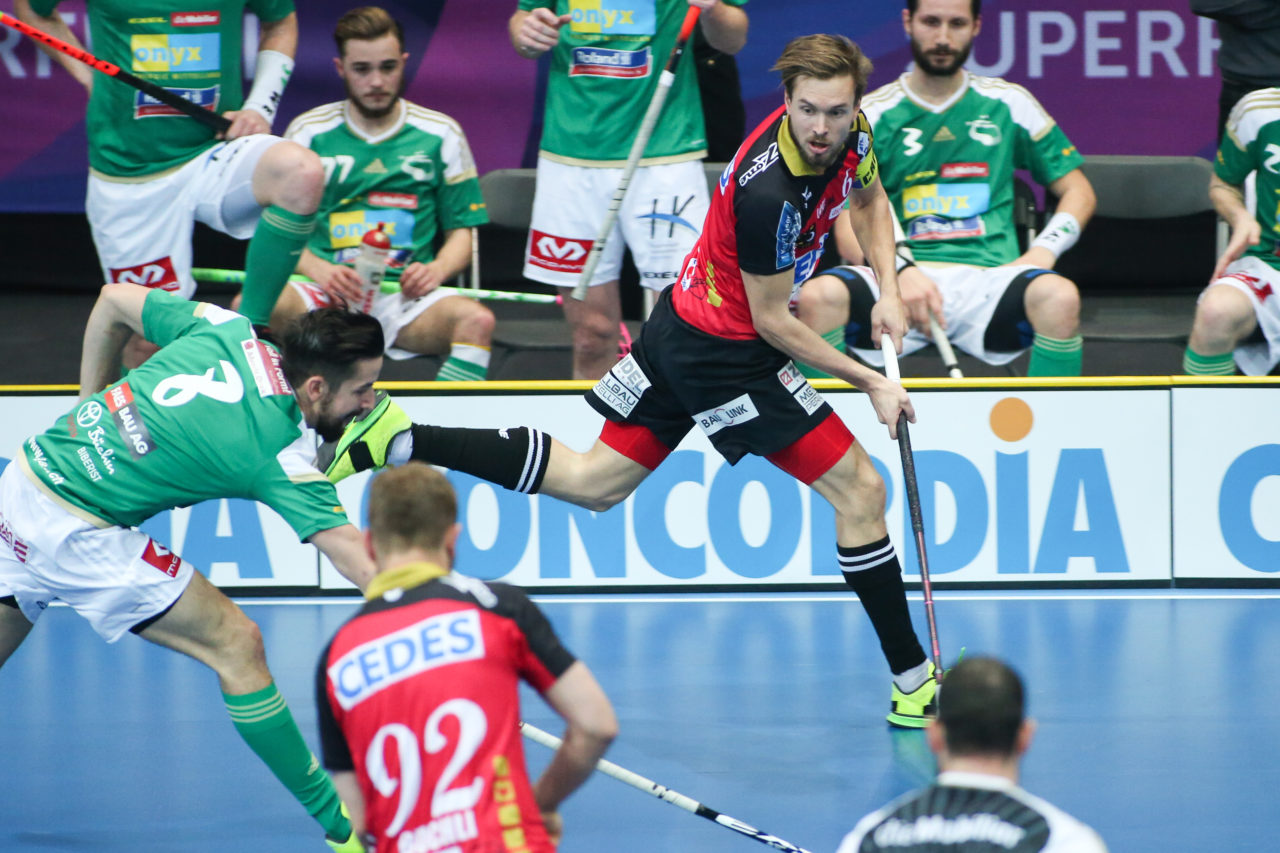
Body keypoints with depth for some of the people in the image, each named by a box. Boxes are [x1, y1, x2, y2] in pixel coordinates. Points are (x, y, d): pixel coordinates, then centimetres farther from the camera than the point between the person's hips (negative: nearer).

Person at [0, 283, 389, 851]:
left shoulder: (230, 330, 1)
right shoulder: (283, 453, -17)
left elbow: (113, 302, 14)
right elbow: (356, 560, -21)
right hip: (75, 531, -8)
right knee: (236, 645, -4)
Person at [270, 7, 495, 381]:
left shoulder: (441, 135, 14)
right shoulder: (308, 132, 12)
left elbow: (461, 232, 16)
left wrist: (437, 269, -7)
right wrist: (319, 270, -11)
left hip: (405, 297, 0)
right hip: (325, 295, 0)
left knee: (476, 320, -34)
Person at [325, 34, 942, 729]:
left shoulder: (851, 133, -6)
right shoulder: (769, 195, -31)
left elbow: (869, 198, 18)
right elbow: (772, 321, -20)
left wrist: (889, 289, 5)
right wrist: (871, 384, -14)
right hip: (725, 353, -9)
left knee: (590, 482, 18)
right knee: (860, 489, -4)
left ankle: (394, 439, 15)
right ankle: (913, 687, 4)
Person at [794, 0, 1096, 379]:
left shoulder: (1009, 104, 14)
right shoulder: (873, 115, 10)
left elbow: (1079, 192, 18)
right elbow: (849, 233, 2)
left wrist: (1042, 250, -3)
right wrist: (901, 270, -18)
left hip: (987, 277, 0)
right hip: (894, 279, 0)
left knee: (1060, 298, -33)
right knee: (818, 297, -32)